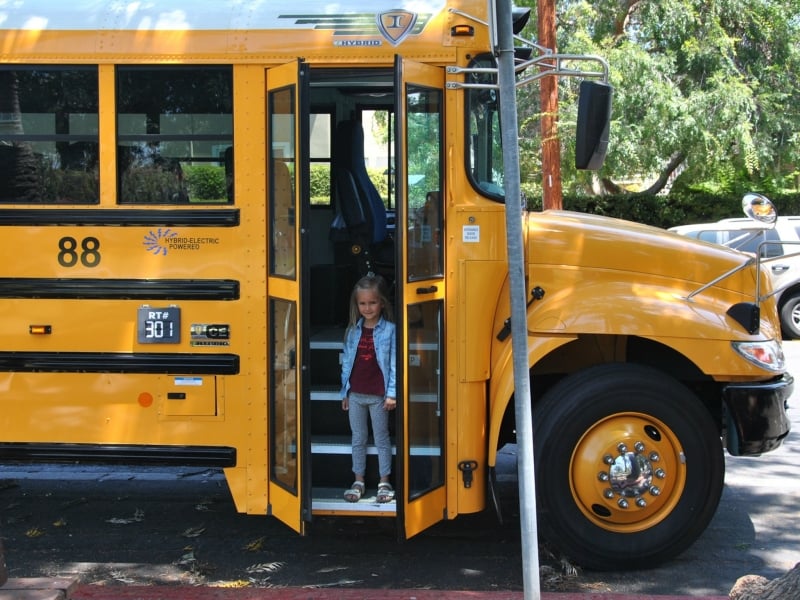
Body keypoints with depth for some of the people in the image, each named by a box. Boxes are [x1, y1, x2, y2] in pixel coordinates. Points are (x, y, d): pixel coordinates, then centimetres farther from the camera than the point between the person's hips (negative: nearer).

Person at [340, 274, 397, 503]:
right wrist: (344, 392, 8)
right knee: (358, 439, 12)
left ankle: (384, 482, 17)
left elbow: (394, 363, -9)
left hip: (378, 395, -4)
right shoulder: (353, 331, 4)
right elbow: (347, 362, 8)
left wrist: (392, 394, -12)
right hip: (355, 394, 4)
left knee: (381, 438, 8)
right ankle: (358, 482, 22)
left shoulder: (389, 330, -8)